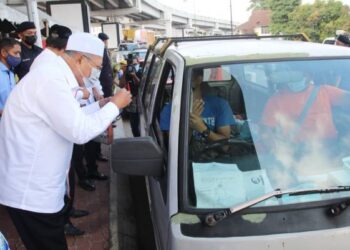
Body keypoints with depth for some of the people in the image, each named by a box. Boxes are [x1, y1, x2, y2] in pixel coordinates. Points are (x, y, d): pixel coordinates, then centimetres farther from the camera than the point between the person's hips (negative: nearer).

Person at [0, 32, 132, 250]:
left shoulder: (54, 75, 9)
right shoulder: (51, 79, -24)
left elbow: (71, 118, 18)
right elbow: (80, 131, -25)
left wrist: (100, 106, 11)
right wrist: (114, 106, -13)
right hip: (30, 191, -10)